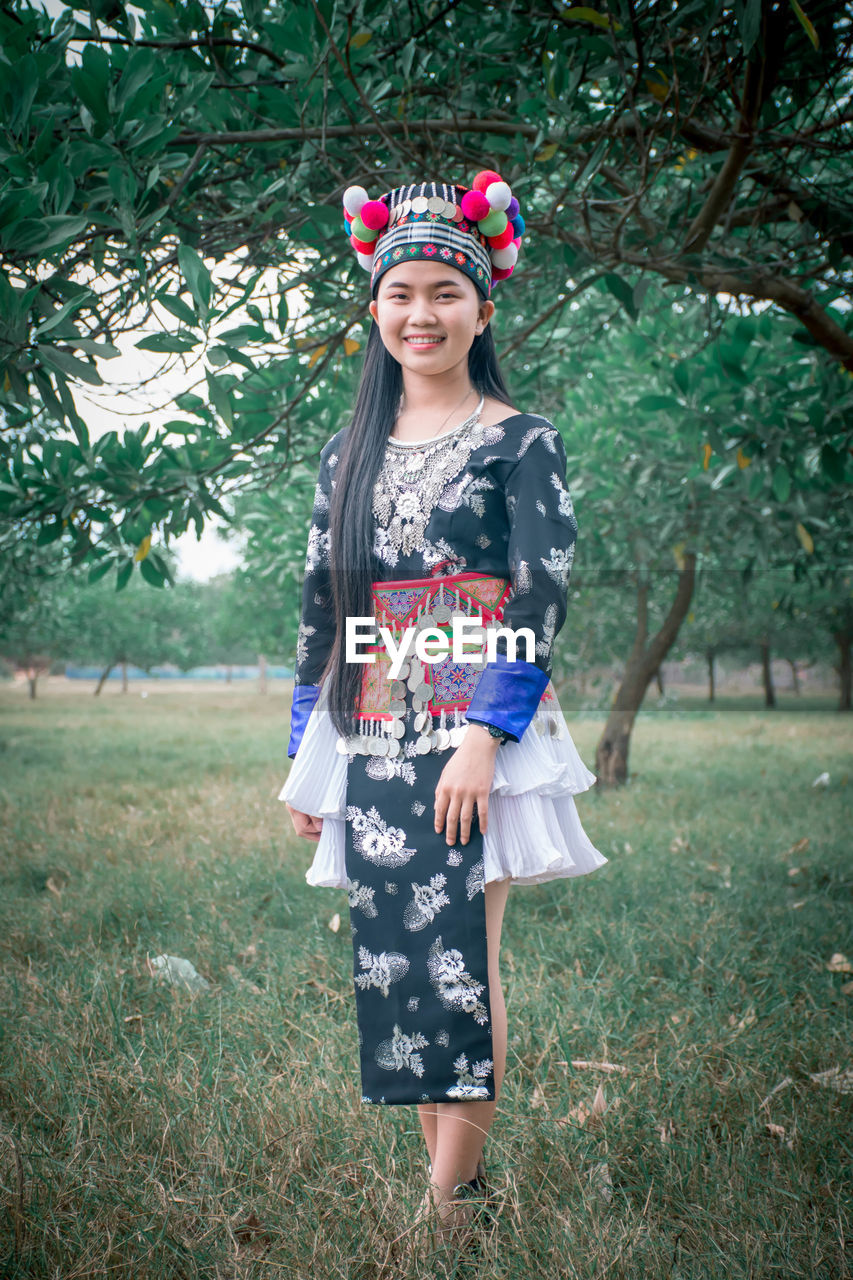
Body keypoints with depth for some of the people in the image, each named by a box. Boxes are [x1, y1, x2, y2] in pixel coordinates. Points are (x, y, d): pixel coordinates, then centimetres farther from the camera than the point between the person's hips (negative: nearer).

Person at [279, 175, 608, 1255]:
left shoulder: (522, 442, 0)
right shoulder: (349, 452, 13)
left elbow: (543, 594, -8)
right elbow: (318, 603, 13)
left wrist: (486, 733, -18)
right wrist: (303, 753, 10)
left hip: (478, 730, -5)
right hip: (370, 737, 5)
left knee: (459, 954, -4)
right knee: (392, 956, 6)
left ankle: (450, 1197, 9)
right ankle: (443, 1169, 20)